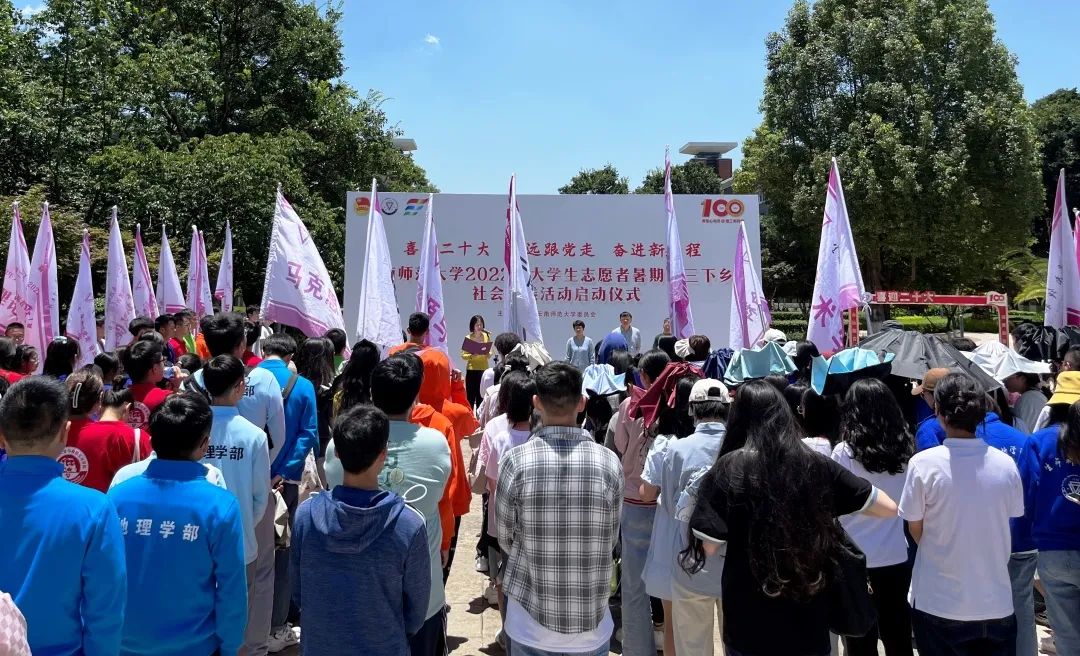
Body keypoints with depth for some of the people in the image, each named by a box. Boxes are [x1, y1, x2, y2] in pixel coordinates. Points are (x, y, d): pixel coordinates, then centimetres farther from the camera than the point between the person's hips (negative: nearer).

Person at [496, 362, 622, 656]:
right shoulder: (609, 463, -12)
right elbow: (611, 540, 0)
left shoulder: (516, 461, -16)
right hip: (592, 623, 1)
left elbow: (506, 538, -3)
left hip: (530, 624, -1)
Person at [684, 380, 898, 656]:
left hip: (749, 622, -2)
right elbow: (889, 508, 1)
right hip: (809, 621, 2)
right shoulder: (817, 465, -5)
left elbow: (709, 546, -12)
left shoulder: (728, 469, -12)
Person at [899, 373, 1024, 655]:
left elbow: (916, 531, -5)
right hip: (996, 604, 3)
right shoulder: (1006, 464, -6)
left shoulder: (923, 463, -16)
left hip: (938, 604, -2)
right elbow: (1011, 521, 6)